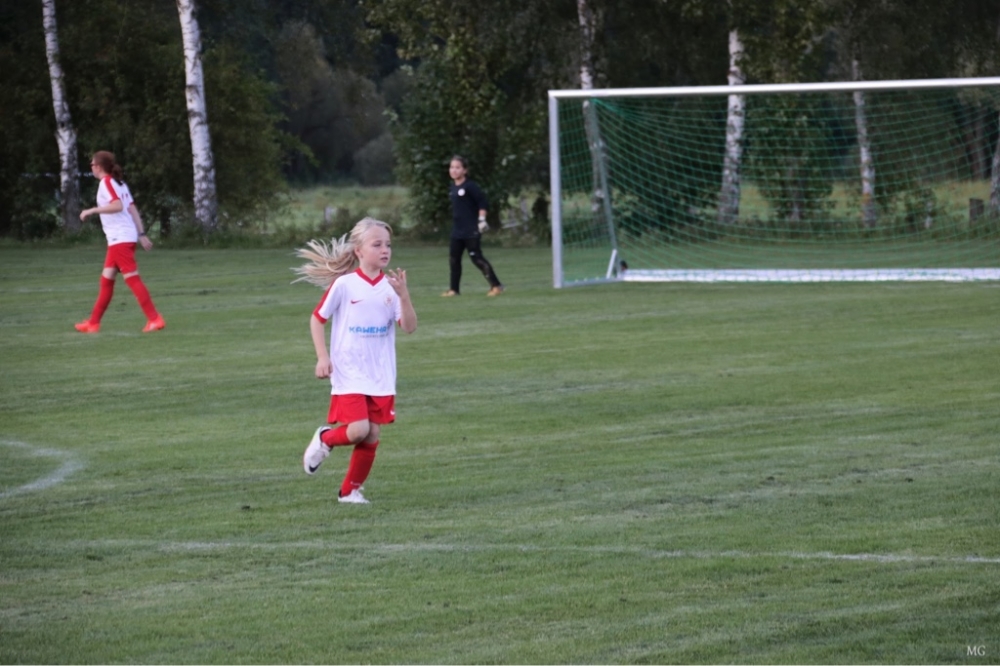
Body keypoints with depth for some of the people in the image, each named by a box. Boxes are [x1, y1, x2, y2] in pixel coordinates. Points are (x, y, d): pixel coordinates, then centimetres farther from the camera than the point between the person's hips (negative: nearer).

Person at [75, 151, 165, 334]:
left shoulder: (106, 182, -9)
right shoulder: (120, 183, 18)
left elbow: (117, 206, -23)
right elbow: (133, 209, 14)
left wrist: (91, 211, -17)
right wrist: (141, 234, 13)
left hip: (120, 239, -10)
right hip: (127, 236, 10)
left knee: (132, 278, -12)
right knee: (106, 279, 13)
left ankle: (154, 319, -17)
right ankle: (93, 322, 17)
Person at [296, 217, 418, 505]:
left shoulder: (391, 285, 0)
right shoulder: (343, 285, -9)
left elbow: (409, 327, -7)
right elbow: (317, 319, 1)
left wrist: (403, 295, -22)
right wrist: (322, 357, -7)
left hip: (381, 376, 4)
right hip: (349, 375, -4)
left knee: (372, 435, 4)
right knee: (358, 430, -17)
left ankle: (351, 490, 22)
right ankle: (325, 439, 16)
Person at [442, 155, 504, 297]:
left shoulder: (470, 186, -13)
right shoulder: (452, 188, 10)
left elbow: (482, 202, -13)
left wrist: (481, 219, -16)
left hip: (471, 231, -8)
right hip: (457, 230, 8)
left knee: (476, 257, -9)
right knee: (453, 259, 9)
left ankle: (496, 286, -4)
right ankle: (454, 289, 18)